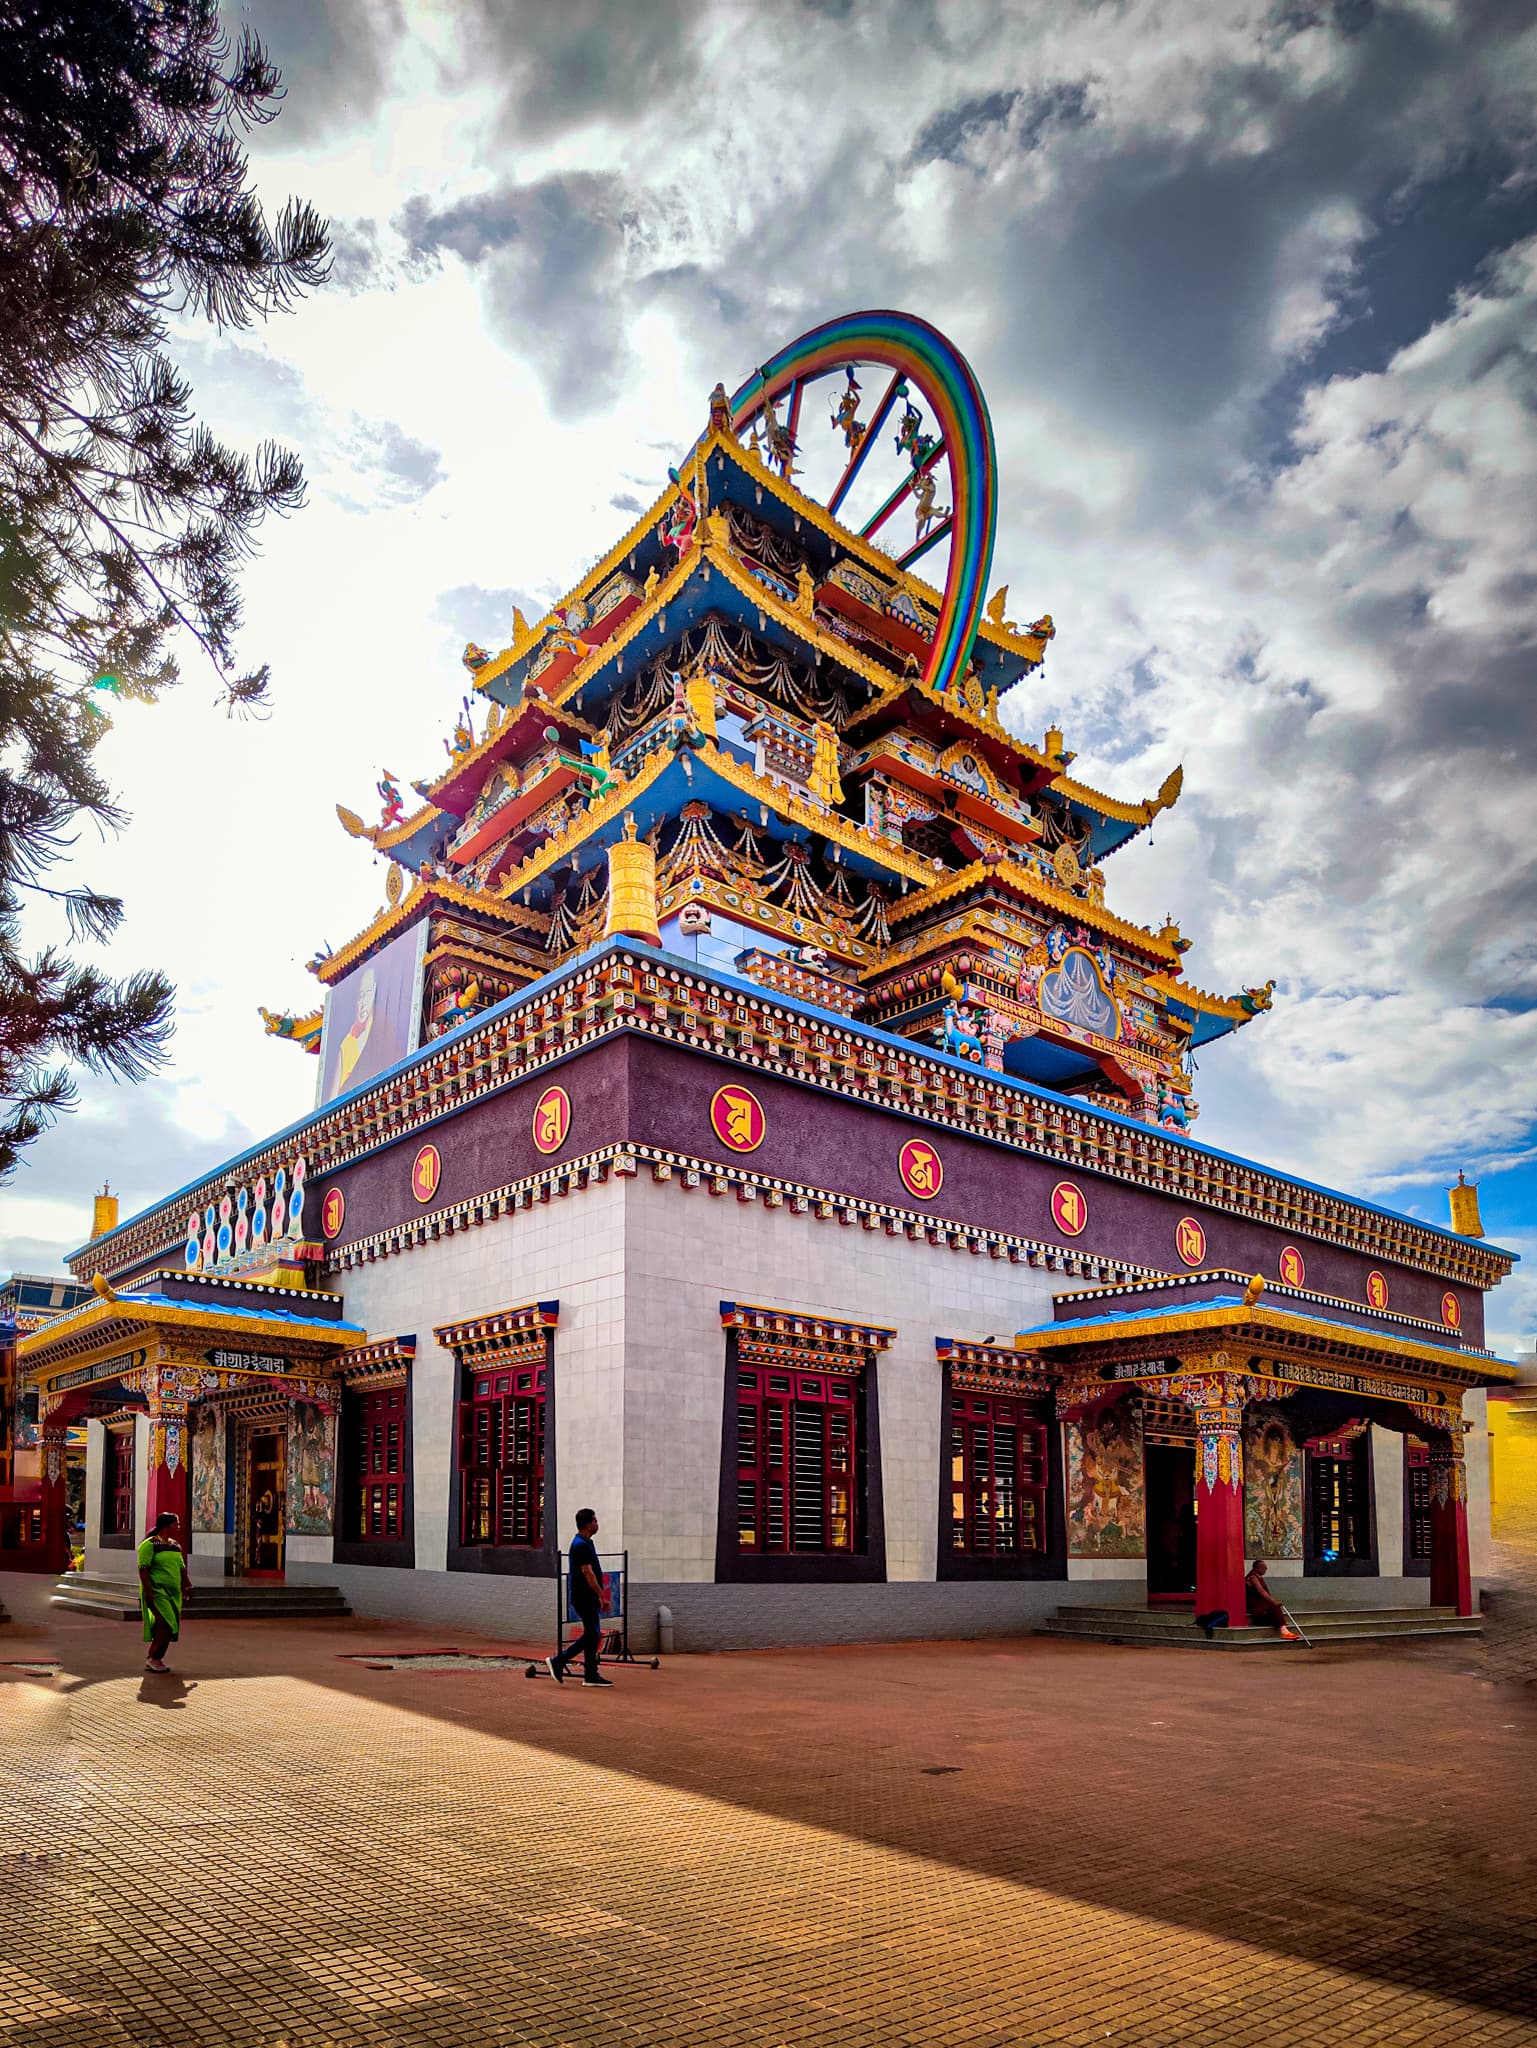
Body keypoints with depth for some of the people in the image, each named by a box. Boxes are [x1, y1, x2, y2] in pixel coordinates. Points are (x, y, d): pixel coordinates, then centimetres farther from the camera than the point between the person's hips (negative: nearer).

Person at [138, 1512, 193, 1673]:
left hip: (173, 1592, 8)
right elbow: (143, 1568, -15)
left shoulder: (175, 1545, 16)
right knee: (166, 1624, -16)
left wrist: (187, 1585, 15)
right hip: (157, 1591, -8)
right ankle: (153, 1658, -6)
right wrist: (148, 1590, -22)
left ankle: (155, 1659, 14)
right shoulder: (150, 1544, -8)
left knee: (170, 1626, 5)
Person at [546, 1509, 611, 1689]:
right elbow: (588, 1573, -23)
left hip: (589, 1598, 10)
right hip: (585, 1598, -10)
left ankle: (591, 1675, 11)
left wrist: (600, 1596, 22)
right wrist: (601, 1595, -22)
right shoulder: (581, 1545, -18)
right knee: (591, 1636, -5)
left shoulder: (586, 1543, 13)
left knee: (592, 1635, 10)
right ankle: (557, 1662, 0)